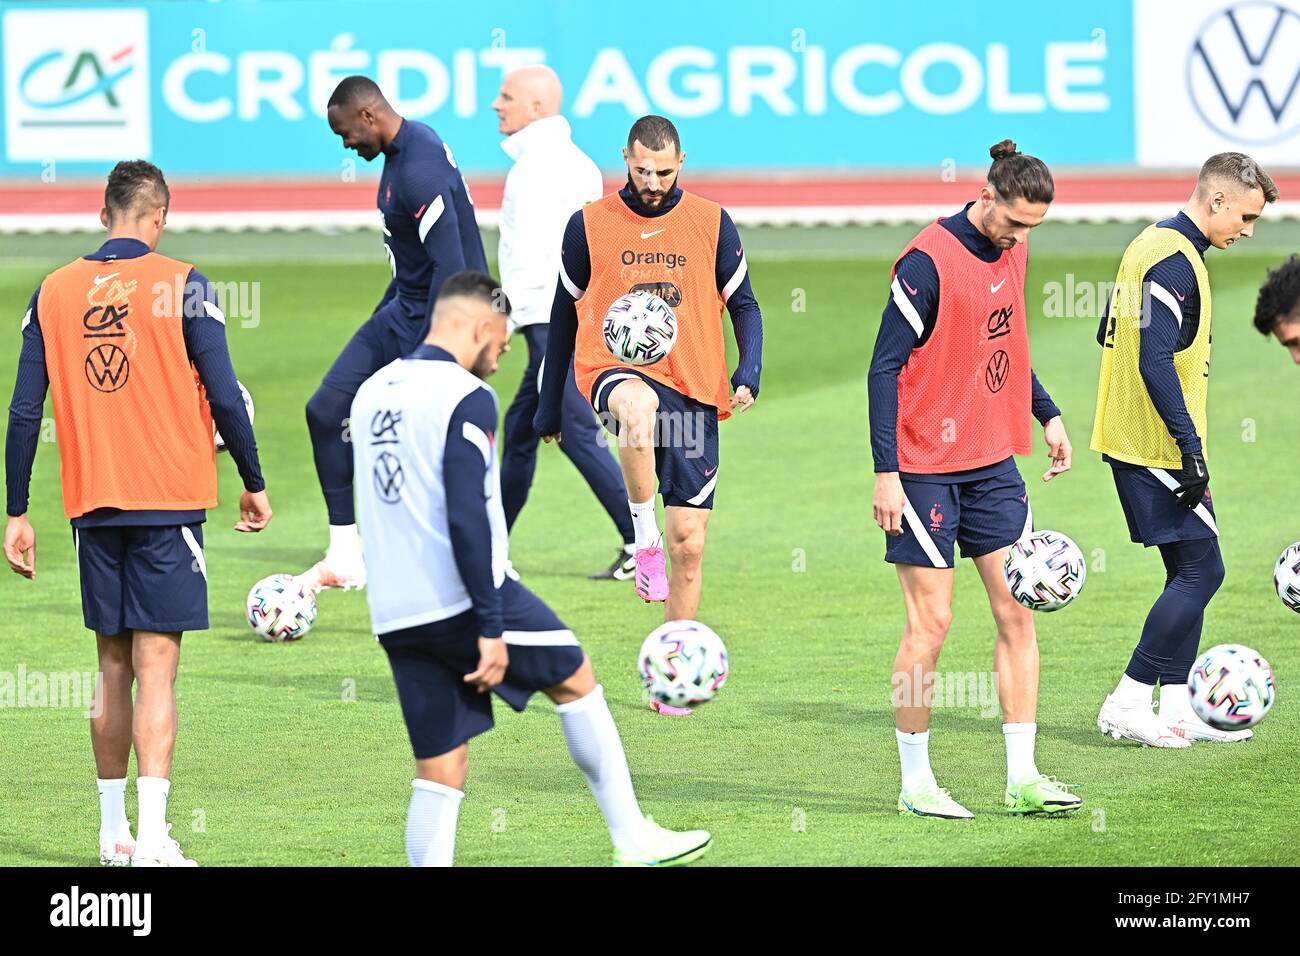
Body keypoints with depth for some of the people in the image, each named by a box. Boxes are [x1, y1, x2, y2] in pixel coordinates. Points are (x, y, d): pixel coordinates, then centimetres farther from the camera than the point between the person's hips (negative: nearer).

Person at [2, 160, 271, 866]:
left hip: (93, 507, 3)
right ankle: (151, 840, -14)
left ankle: (113, 834, 17)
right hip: (169, 502, -3)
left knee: (112, 669, 13)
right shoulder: (180, 285, -5)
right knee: (156, 671, -6)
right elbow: (224, 396, -7)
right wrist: (253, 485, 6)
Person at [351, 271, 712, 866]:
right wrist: (491, 627, -18)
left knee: (440, 772, 7)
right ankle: (633, 841, 19)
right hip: (462, 599, -6)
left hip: (395, 617, 6)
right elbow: (467, 517, -19)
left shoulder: (370, 394, 14)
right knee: (576, 680, 15)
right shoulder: (466, 397, -11)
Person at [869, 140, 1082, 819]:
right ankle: (915, 782, 7)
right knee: (930, 622, -3)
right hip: (925, 469, -7)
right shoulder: (928, 262, -16)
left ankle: (1023, 777, 4)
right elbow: (885, 368, -15)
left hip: (994, 463, 7)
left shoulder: (1012, 254, 7)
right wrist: (886, 473, -18)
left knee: (1017, 609, 2)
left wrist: (1047, 414, 14)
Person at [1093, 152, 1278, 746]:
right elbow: (1156, 359, -26)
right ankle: (1127, 704, -6)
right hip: (1161, 449, -10)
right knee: (1201, 570, -7)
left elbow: (1110, 337, 23)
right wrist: (1189, 444, -24)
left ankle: (1176, 709, 12)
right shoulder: (1176, 262, -17)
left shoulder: (1150, 246, 15)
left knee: (1188, 572, 12)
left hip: (1131, 442, 10)